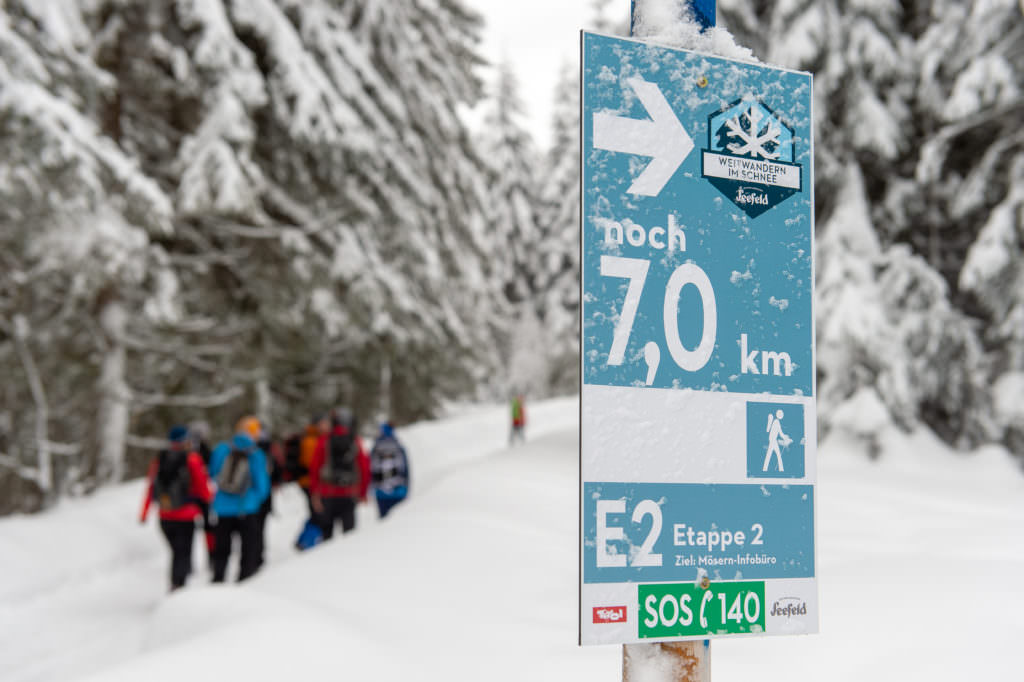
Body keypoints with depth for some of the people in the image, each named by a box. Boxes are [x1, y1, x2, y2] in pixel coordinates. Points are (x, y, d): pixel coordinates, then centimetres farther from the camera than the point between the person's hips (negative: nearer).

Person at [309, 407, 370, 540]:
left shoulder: (324, 441, -1)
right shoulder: (357, 442, 0)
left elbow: (314, 468, -3)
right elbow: (365, 468, 1)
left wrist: (314, 494, 1)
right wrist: (363, 493, 11)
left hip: (326, 494, 0)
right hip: (349, 495, 0)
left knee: (326, 530, 9)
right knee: (349, 529, 2)